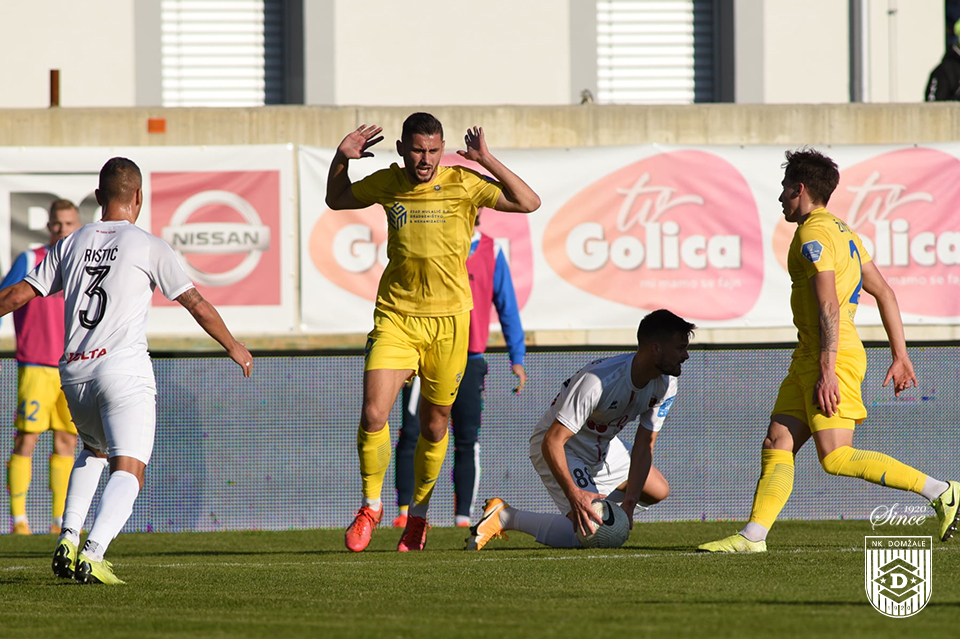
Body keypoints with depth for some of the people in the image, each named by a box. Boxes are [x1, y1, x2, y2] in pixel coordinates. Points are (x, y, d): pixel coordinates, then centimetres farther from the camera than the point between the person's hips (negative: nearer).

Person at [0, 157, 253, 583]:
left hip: (74, 372, 5)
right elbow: (196, 304, 6)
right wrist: (233, 347, 20)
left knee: (94, 451, 29)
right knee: (128, 469, -10)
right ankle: (93, 553, -32)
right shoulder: (148, 247, 1)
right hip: (124, 370, -5)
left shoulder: (71, 245, 12)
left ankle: (68, 539, 12)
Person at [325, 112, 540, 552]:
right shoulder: (386, 184, 3)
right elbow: (336, 201, 22)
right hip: (394, 317, 1)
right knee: (373, 415, -15)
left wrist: (487, 161, -20)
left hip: (448, 319, -1)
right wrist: (341, 159, 5)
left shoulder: (462, 184, -5)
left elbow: (528, 203, -11)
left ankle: (418, 514, 31)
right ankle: (371, 507, 5)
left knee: (434, 425, 9)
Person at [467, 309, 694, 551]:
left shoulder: (665, 385, -13)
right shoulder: (597, 381, -36)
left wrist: (629, 502, -19)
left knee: (658, 491, 10)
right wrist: (574, 494, -45)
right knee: (588, 531, -23)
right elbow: (552, 442, -36)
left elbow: (643, 447, -9)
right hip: (562, 448, -8)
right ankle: (504, 516, -10)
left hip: (604, 447, 8)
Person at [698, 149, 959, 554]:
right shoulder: (841, 231, 19)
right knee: (777, 445, 4)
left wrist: (827, 372, -24)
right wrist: (900, 356, 20)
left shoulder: (814, 235, -12)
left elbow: (829, 307, -20)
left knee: (835, 457, -12)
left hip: (833, 355, -10)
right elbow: (884, 292, 20)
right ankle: (753, 535, -2)